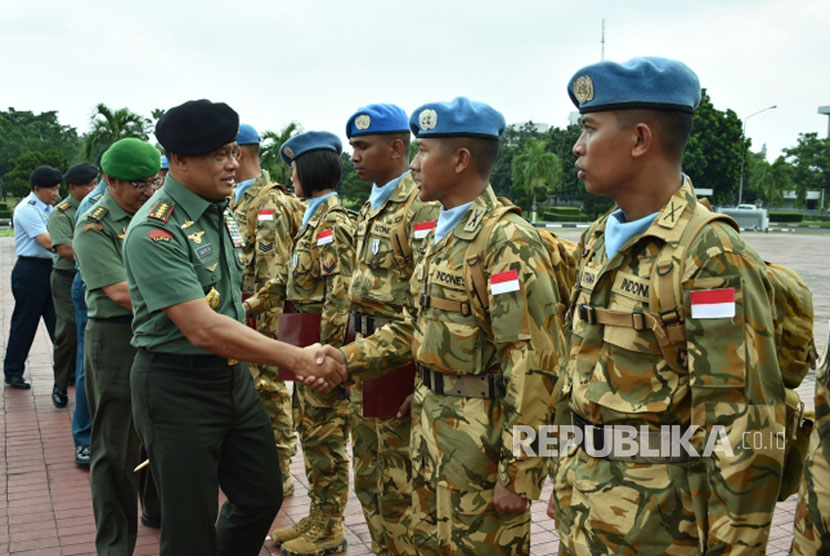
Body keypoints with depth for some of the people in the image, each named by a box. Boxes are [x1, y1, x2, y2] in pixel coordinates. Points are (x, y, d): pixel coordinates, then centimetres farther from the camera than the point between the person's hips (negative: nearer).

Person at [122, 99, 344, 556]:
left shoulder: (221, 213, 5)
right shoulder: (154, 231, -21)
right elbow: (202, 329, -28)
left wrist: (288, 358, 8)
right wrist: (296, 358, -28)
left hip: (233, 375, 8)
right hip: (177, 387, -8)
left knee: (262, 496, 17)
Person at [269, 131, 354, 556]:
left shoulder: (332, 219, -17)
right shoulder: (315, 216, 14)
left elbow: (340, 290, -22)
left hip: (322, 339, -10)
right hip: (306, 340, 10)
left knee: (325, 435, 1)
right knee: (309, 427, 17)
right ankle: (318, 517, 31)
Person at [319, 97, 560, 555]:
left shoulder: (508, 241, -20)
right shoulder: (442, 235, 10)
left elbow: (533, 365, -23)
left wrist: (517, 474, -22)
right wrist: (346, 359, 4)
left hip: (481, 436, -9)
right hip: (431, 424, 9)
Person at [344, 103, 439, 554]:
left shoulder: (422, 208, -15)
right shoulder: (370, 209, 14)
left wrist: (418, 377, -22)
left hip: (399, 363, -9)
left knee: (400, 484, 2)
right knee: (369, 476, 19)